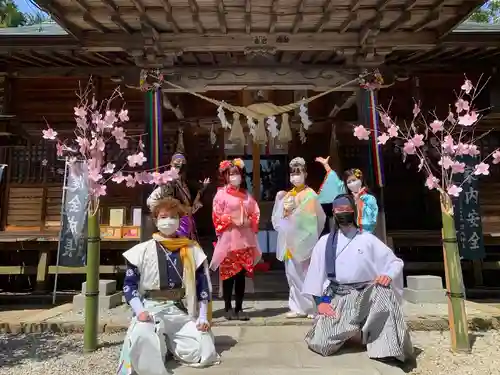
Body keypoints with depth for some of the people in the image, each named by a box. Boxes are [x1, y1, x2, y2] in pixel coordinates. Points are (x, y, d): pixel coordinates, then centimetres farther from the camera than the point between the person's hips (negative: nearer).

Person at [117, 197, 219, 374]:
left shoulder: (192, 250, 5)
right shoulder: (142, 250, 0)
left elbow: (203, 285, 7)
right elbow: (129, 284, 1)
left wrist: (203, 317, 0)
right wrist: (139, 311, -13)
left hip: (182, 312, 4)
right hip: (151, 309, -3)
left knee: (206, 354, -8)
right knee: (142, 338, -36)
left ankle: (167, 342, 16)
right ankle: (160, 343, -3)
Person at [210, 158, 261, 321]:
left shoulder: (246, 195, 13)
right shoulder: (221, 194, 0)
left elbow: (256, 213, 14)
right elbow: (216, 216, -5)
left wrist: (249, 221, -6)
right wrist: (232, 220, -16)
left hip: (245, 240, 4)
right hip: (228, 240, -4)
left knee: (242, 275, 6)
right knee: (228, 274, 1)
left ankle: (239, 307, 16)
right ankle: (228, 308, 14)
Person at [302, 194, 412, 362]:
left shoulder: (368, 239, 6)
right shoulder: (325, 242, 7)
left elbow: (396, 262, 5)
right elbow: (316, 273, 4)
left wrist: (388, 275, -17)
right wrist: (320, 301, -8)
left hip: (366, 295, 0)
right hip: (338, 297, 1)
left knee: (384, 291, -34)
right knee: (321, 343, -17)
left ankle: (389, 349, -18)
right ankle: (345, 331, 18)